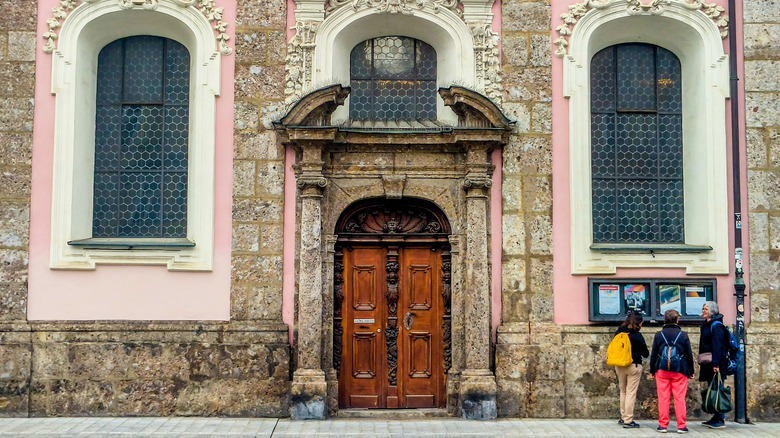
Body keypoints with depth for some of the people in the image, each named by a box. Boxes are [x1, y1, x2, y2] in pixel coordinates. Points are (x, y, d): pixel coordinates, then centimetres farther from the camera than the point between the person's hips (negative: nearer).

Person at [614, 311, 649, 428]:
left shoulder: (618, 333, 3)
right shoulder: (637, 336, -13)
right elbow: (646, 353, -5)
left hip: (619, 366, 5)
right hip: (633, 366, -5)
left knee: (623, 391, 18)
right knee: (631, 393, -1)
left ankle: (623, 417, 23)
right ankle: (628, 421, -1)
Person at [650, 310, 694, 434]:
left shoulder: (659, 335, 2)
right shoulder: (683, 335, 0)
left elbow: (653, 354, 4)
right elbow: (689, 354, 4)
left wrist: (652, 371, 13)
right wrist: (691, 371, 14)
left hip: (662, 371, 1)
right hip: (680, 371, -1)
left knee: (663, 398, 3)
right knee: (679, 398, 2)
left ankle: (663, 425, 5)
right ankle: (681, 426, 3)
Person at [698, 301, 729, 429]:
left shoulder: (717, 326, -12)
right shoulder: (705, 325, 16)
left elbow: (717, 346, -18)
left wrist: (716, 364, -23)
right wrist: (701, 363, 19)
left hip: (717, 364, -9)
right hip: (708, 365, 9)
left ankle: (721, 420, -3)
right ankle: (716, 418, 17)